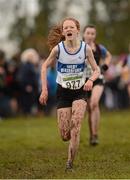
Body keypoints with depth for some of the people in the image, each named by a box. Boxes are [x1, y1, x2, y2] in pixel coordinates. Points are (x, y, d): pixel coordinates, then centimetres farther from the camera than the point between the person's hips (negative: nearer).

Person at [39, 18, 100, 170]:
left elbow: (96, 70, -2)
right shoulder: (58, 49, -11)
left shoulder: (86, 48, -10)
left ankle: (70, 162, -11)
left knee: (75, 124, -22)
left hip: (80, 91, 0)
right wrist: (44, 89, -5)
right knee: (65, 135, -3)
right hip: (63, 92, 0)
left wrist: (91, 80, -24)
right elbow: (45, 66, 2)